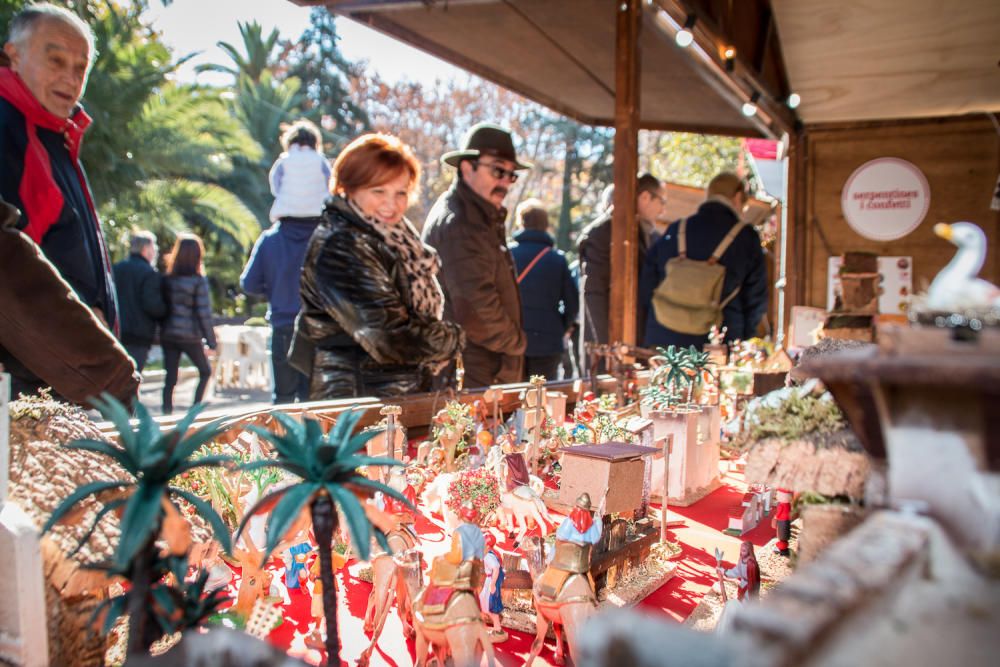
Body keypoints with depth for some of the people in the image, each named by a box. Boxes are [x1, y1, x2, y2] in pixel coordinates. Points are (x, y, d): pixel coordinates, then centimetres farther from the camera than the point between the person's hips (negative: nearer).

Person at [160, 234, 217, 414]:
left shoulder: (168, 279, 1)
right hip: (190, 336, -3)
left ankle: (167, 412, 7)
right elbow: (204, 313, -10)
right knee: (205, 371, 15)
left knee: (170, 377, 8)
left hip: (168, 335, 4)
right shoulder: (198, 281, -10)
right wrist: (211, 339, -3)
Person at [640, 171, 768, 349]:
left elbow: (646, 289, 8)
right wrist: (743, 338, 21)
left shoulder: (675, 230, 6)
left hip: (662, 341, 3)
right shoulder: (746, 237, -1)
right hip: (718, 347, -3)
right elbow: (755, 298, 4)